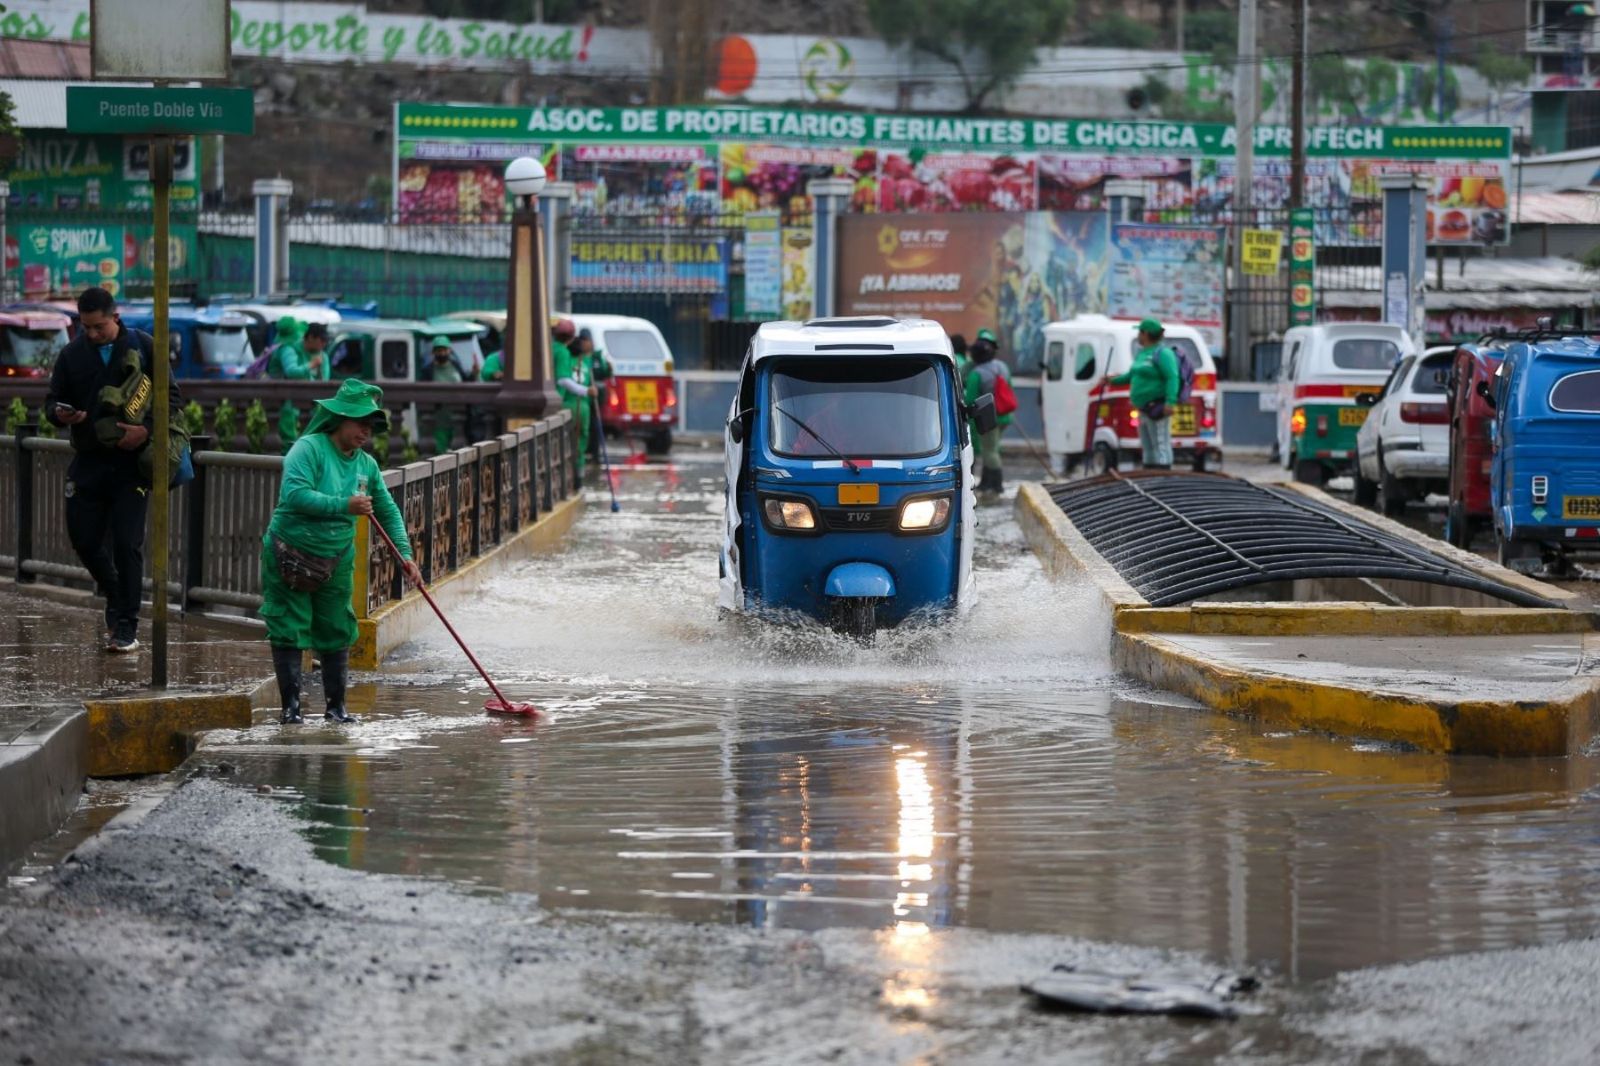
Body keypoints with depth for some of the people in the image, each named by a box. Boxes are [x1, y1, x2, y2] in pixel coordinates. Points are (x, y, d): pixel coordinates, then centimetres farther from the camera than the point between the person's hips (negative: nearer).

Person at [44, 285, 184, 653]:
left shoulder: (143, 347, -2)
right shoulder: (72, 353, 7)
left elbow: (172, 398, 1)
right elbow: (52, 400, 12)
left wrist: (147, 429, -15)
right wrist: (60, 414, -12)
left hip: (131, 462, -4)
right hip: (88, 461, 4)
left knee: (127, 545, -6)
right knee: (84, 539, 5)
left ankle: (126, 628, 0)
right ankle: (116, 598, 31)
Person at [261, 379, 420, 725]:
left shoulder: (367, 465, 5)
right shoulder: (309, 449, -14)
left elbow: (388, 512, 12)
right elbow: (295, 494, -28)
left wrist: (405, 554, 1)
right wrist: (345, 506, -31)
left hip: (336, 561, 6)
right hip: (290, 556, -6)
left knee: (337, 632, 7)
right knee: (288, 631, -4)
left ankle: (336, 704, 16)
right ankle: (290, 705, 0)